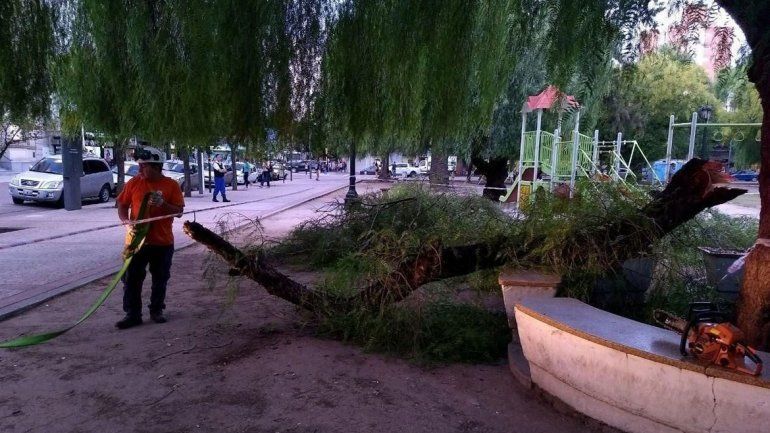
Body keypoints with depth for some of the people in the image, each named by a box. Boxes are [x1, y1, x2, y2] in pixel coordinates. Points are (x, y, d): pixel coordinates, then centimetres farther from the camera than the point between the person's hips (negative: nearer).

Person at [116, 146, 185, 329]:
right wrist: (126, 221, -11)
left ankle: (156, 310, 27)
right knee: (132, 279, 2)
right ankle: (132, 314, 12)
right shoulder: (133, 183, 2)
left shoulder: (171, 185, -2)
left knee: (160, 279, 11)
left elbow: (179, 210, -4)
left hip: (163, 241, -1)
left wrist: (163, 204, -21)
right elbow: (122, 205, 7)